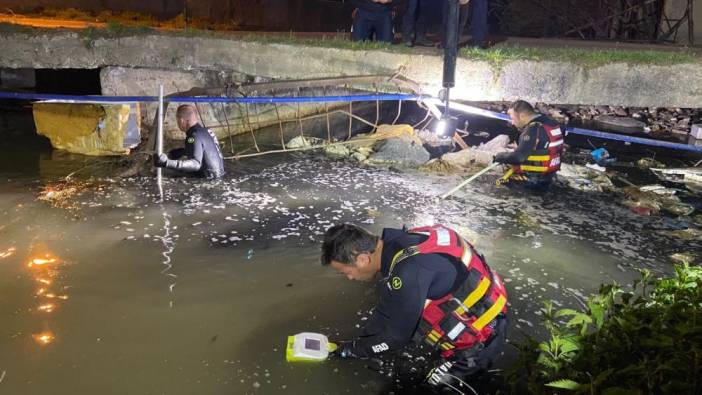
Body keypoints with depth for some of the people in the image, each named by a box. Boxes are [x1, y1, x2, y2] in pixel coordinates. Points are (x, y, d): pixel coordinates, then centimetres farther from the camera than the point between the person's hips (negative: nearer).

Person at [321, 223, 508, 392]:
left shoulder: (409, 273, -33)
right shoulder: (400, 242, -7)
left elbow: (396, 335, -17)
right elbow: (386, 312, 7)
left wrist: (352, 349, -3)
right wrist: (360, 342, 11)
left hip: (478, 340, -8)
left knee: (432, 387, 2)